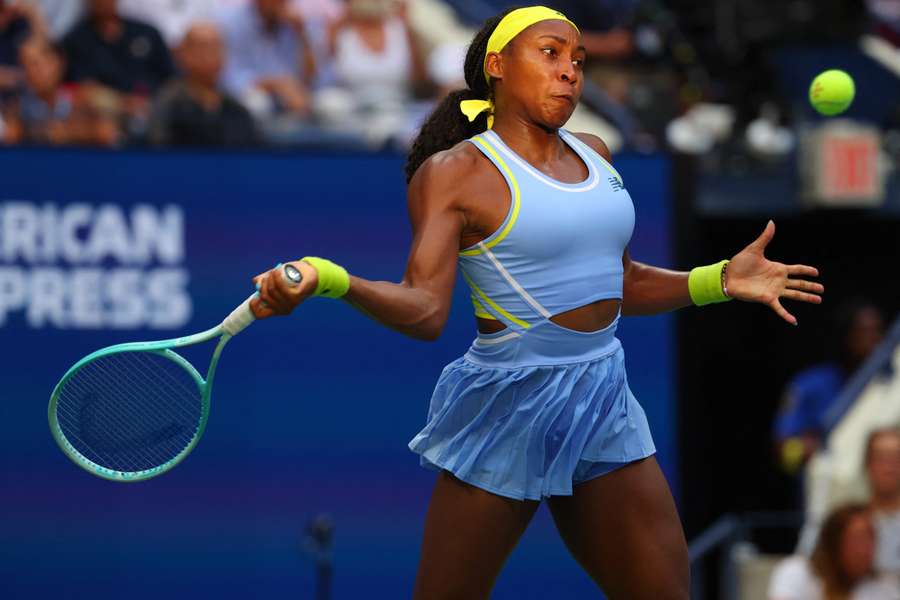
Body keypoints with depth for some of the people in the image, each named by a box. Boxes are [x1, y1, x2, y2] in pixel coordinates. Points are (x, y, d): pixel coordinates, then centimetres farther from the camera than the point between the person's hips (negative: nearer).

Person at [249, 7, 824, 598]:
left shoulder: (593, 154, 12)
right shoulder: (453, 173, -9)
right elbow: (425, 309, -20)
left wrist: (722, 280, 14)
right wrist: (326, 279, -37)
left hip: (605, 408, 6)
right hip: (510, 409, -6)